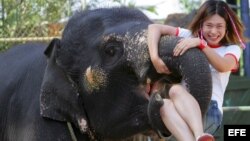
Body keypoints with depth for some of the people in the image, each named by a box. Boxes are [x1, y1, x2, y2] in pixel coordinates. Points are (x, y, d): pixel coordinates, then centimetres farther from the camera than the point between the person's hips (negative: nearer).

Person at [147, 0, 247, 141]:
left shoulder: (232, 49, 14)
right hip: (182, 110, 2)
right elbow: (155, 28, 7)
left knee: (176, 89, -35)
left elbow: (223, 66, -10)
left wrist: (200, 43, -18)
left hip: (210, 111, -2)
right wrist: (155, 58, -9)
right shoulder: (189, 36, 17)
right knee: (164, 104, -37)